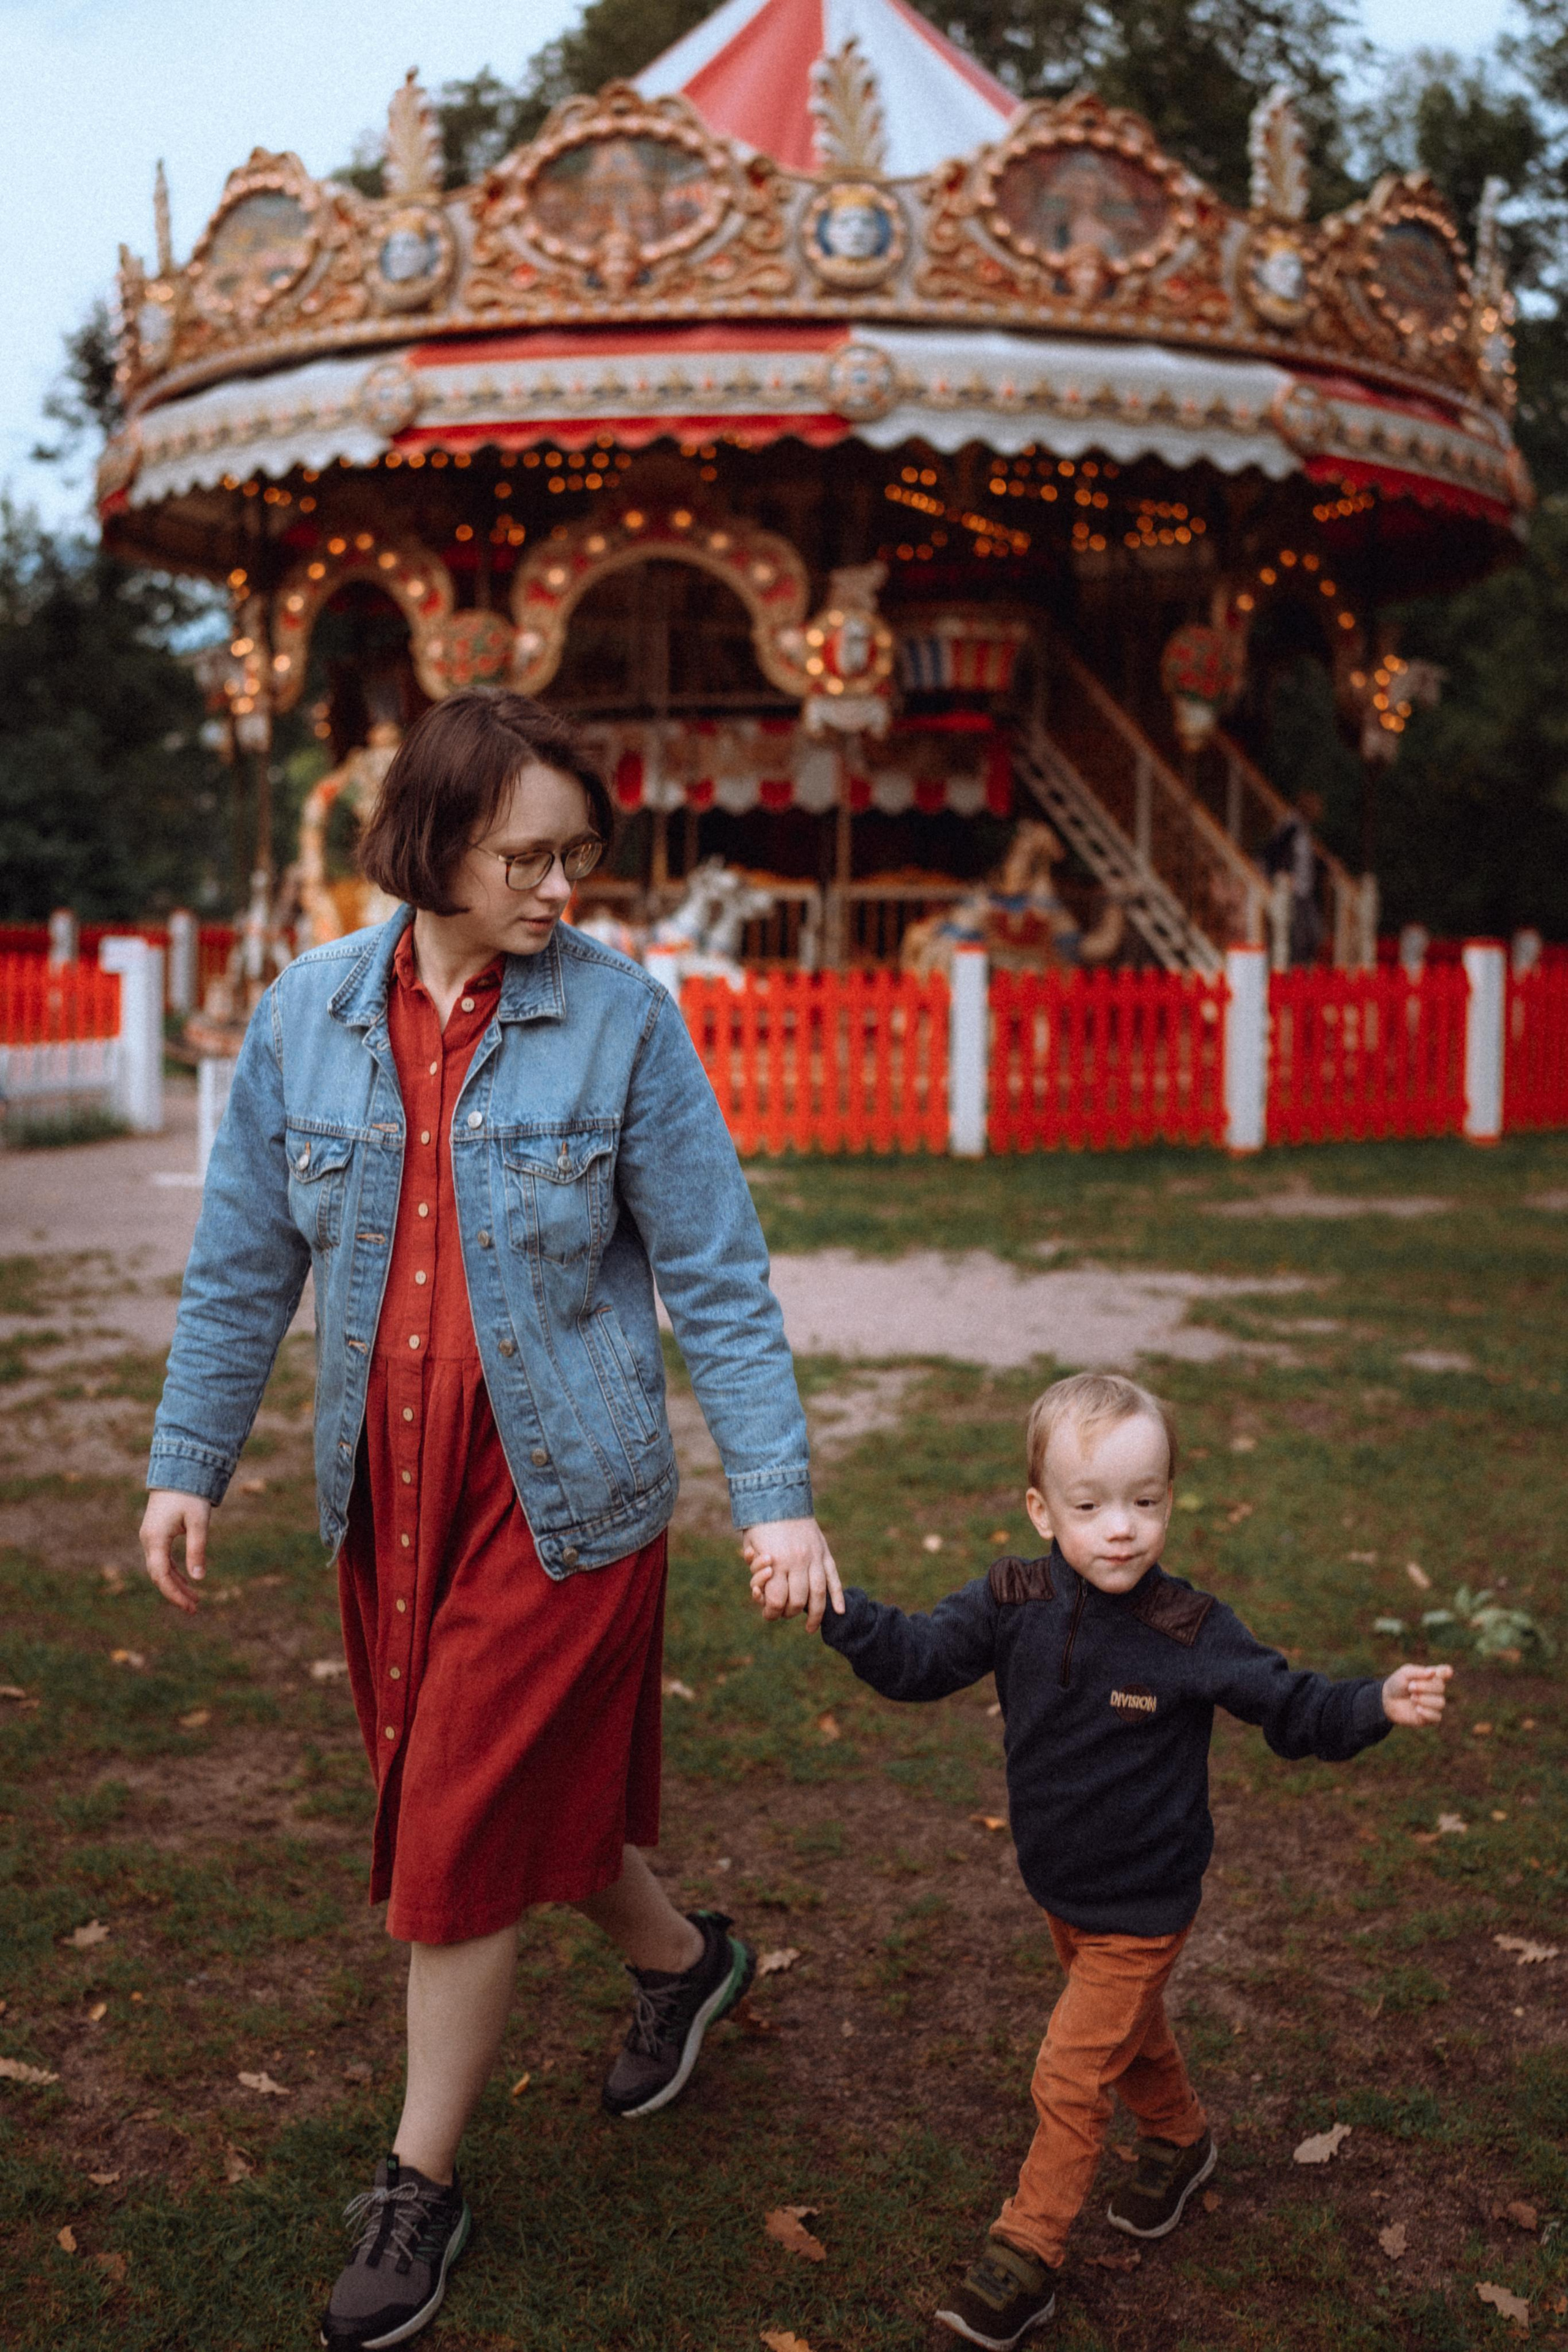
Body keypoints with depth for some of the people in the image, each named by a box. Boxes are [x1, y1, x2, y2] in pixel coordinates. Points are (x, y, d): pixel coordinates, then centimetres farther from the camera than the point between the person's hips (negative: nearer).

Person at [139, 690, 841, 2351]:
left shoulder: (620, 1017, -10)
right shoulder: (307, 1015, -1)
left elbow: (713, 1275, -8)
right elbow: (245, 1263, 6)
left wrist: (777, 1498, -12)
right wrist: (187, 1462, 5)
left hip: (560, 1494, -4)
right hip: (384, 1488, 4)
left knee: (468, 1834, 1)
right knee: (523, 1792, 16)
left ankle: (422, 2182, 23)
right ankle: (682, 1960, 46)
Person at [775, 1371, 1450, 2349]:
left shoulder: (1192, 1631, -24)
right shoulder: (1014, 1603, -15)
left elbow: (1295, 1709, -16)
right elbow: (915, 1661, -11)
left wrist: (1378, 1706, -34)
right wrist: (832, 1601, -25)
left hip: (1143, 1905, -4)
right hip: (1060, 1888, 5)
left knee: (1070, 2077, 0)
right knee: (1129, 2030, 27)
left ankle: (1026, 2258, 18)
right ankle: (1181, 2137, 56)